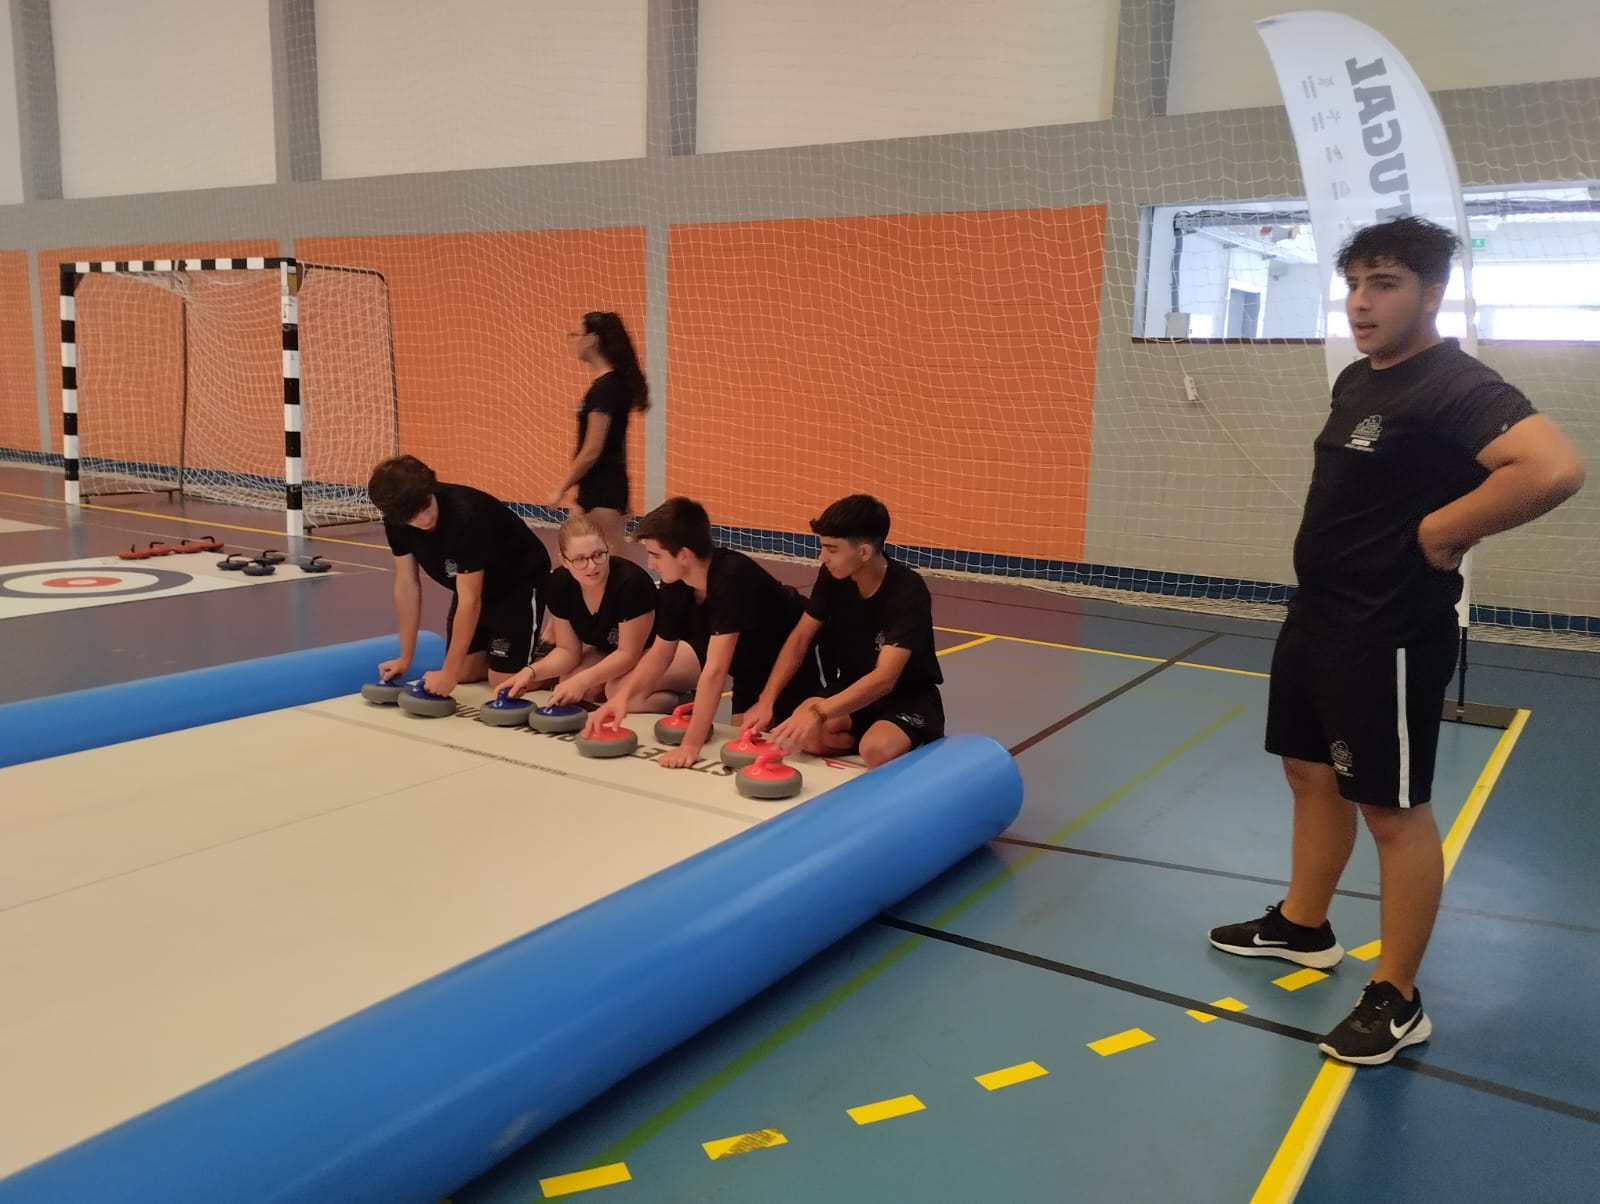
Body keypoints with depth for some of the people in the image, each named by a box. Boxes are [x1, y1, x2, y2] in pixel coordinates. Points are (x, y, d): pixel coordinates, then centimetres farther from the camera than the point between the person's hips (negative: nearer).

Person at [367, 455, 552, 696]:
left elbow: (470, 600, -33)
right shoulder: (397, 517, -17)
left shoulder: (466, 516, -38)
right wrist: (405, 658, -4)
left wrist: (448, 673, -29)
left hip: (519, 581, -6)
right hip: (473, 583, 7)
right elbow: (407, 585, -7)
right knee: (464, 673, 3)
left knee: (503, 682, -11)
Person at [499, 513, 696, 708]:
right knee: (567, 683, -16)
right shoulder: (559, 585, -16)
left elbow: (629, 653, -27)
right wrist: (532, 671, -25)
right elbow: (568, 650, -7)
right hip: (611, 652, 7)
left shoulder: (632, 583, -34)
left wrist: (582, 680, -37)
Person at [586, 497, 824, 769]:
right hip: (752, 675, 7)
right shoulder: (675, 585, -13)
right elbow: (660, 653, 0)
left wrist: (691, 745, -40)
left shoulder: (732, 577, -38)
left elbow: (715, 670, -40)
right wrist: (623, 696, -17)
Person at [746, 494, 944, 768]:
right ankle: (860, 736, -1)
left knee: (877, 751, -36)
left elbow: (884, 678, -34)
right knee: (800, 733, -27)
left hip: (908, 697, -4)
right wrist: (766, 700, -15)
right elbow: (800, 638, -2)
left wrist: (818, 713, -45)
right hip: (853, 689, 4)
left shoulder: (908, 591, -26)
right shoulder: (833, 576, -10)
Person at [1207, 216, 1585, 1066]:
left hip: (1389, 635, -9)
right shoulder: (1357, 379, 10)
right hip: (1316, 616, 10)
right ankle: (1302, 927, 39)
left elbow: (1554, 469, -34)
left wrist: (1441, 531, -23)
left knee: (1392, 807, 1)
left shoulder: (1456, 386, -19)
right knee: (1311, 773, 20)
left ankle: (1397, 1000, 15)